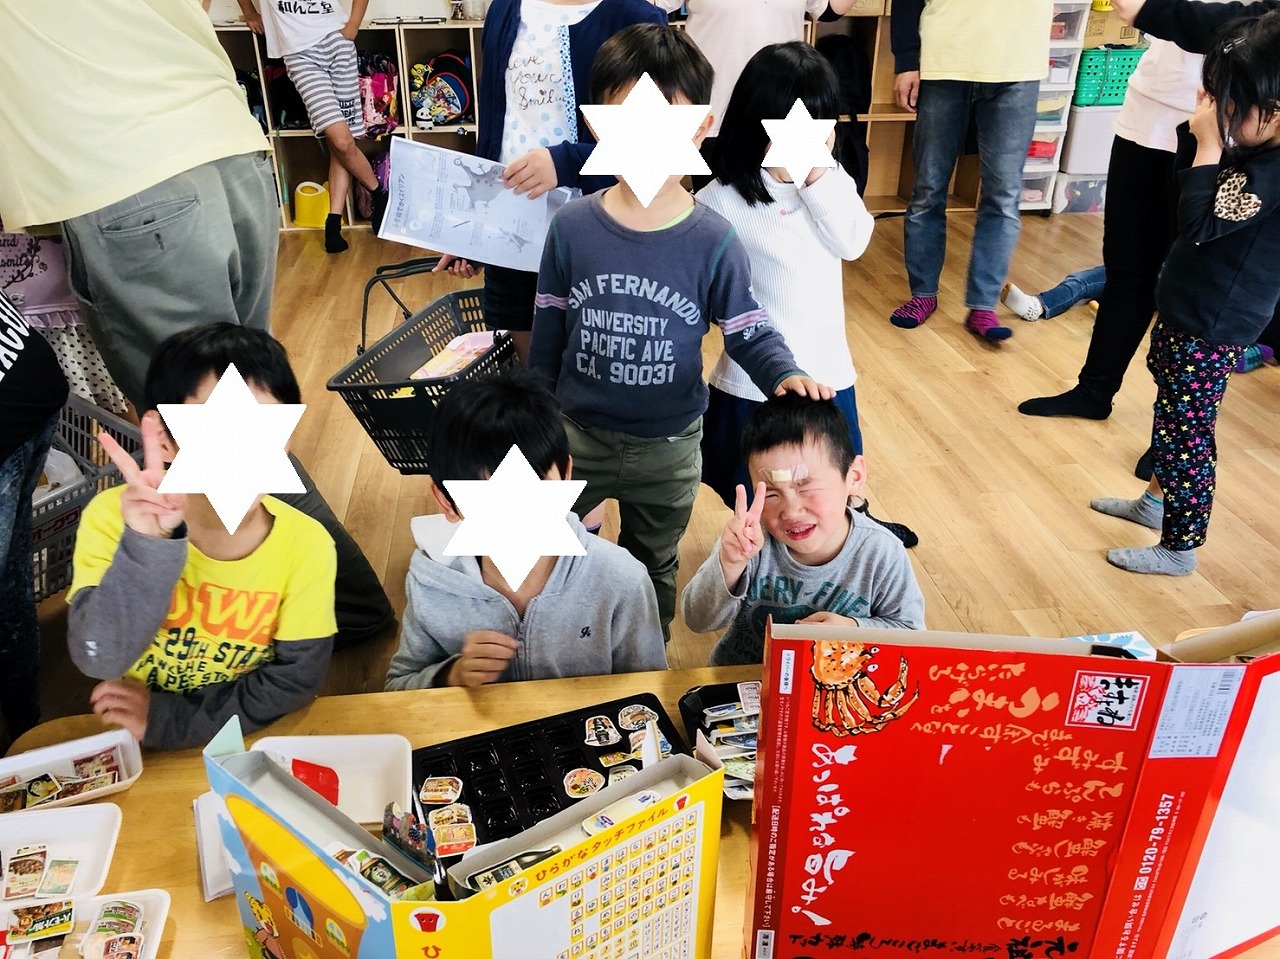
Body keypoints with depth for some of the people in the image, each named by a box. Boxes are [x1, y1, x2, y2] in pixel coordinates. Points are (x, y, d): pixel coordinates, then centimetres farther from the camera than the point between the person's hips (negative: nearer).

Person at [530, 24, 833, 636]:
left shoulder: (713, 241, -16)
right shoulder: (570, 227, -11)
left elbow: (749, 333, -10)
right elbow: (547, 334, -1)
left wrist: (784, 377, -32)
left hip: (669, 448, -1)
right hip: (576, 436, 1)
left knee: (653, 569, 23)